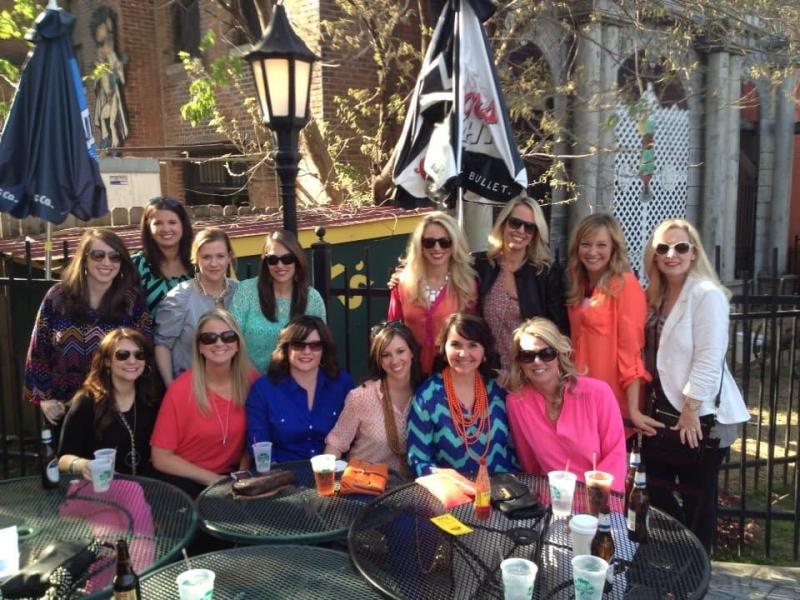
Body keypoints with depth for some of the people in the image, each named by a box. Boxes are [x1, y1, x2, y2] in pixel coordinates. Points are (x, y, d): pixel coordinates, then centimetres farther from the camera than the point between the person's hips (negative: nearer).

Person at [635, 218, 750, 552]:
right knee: (656, 493, 15)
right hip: (663, 410, 8)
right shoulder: (656, 295, 10)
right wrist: (636, 406, 6)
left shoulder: (708, 294, -14)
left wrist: (690, 410, -19)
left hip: (701, 415, -8)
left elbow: (709, 359, -19)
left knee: (697, 498, 7)